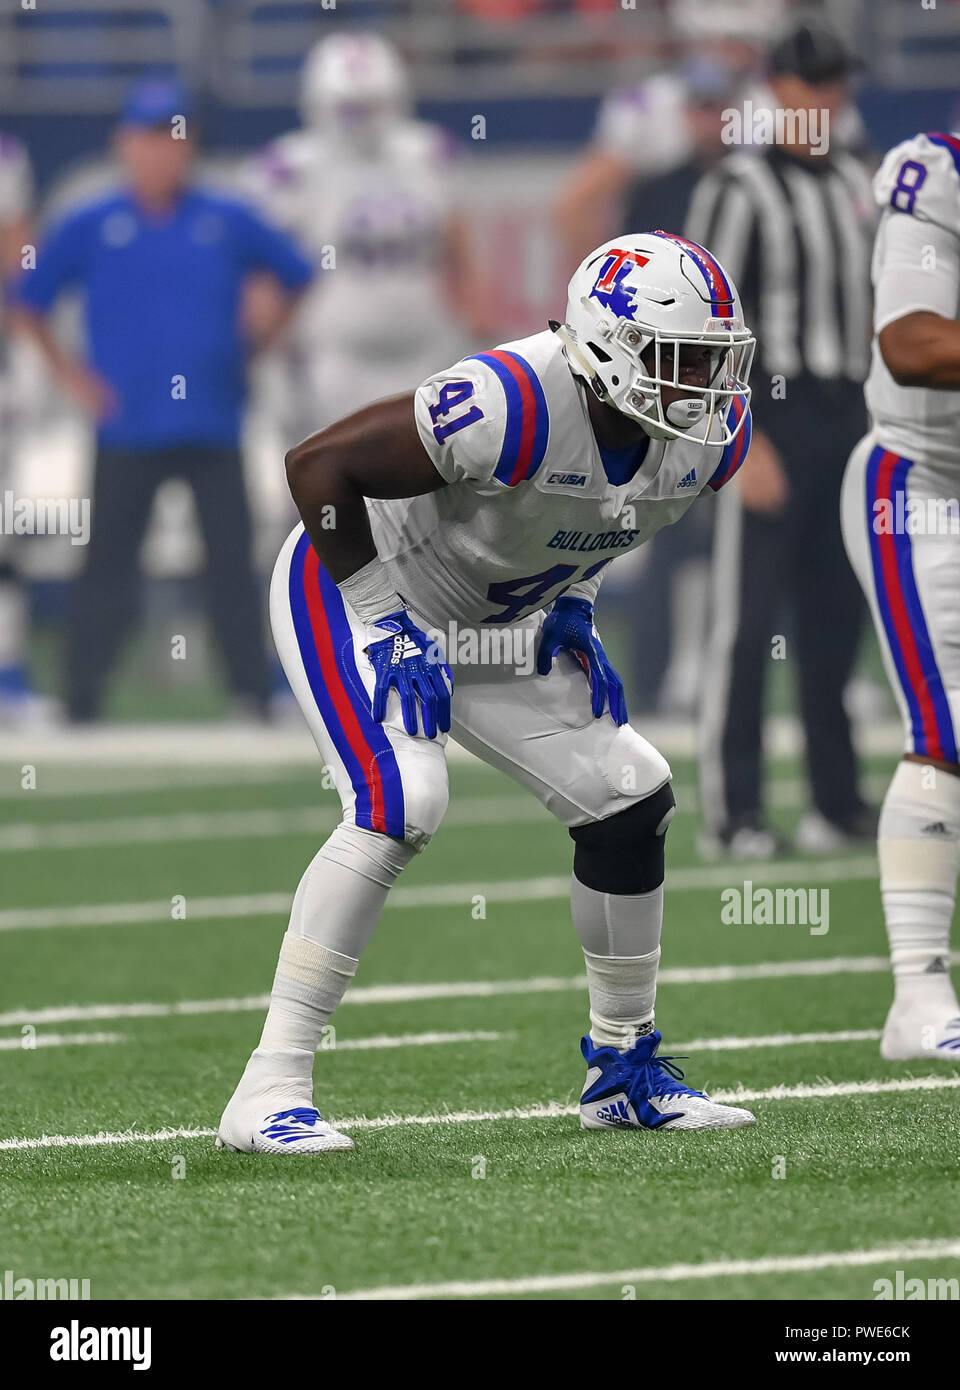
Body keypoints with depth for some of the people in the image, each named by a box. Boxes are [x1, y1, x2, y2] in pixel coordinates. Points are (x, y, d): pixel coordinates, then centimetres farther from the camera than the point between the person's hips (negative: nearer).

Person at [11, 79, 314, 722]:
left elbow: (299, 278, 15)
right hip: (128, 429, -1)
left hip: (214, 425, 1)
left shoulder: (230, 222, 5)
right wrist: (70, 374, 2)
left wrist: (259, 351, 7)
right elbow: (28, 302, 10)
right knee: (108, 567, 0)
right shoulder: (89, 228, 2)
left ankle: (255, 696, 5)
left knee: (233, 563, -1)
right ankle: (82, 702, 7)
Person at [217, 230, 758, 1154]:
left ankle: (623, 1069, 22)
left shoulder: (709, 435, -12)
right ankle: (269, 1091, -25)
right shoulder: (514, 405, -37)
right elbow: (319, 463, -30)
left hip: (493, 627, 8)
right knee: (398, 802, -28)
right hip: (349, 592, -8)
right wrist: (380, 617, -25)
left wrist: (571, 601, 2)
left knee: (630, 801, 3)